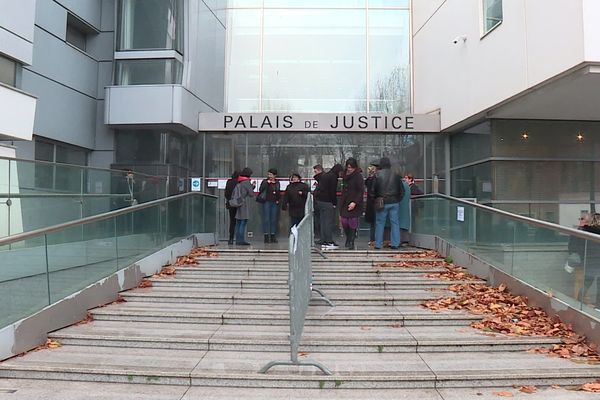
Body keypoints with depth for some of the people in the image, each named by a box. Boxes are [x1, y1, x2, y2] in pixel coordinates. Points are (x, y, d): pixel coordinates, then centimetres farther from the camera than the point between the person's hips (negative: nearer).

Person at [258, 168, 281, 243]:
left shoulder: (277, 183, 11)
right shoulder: (265, 181, 3)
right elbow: (260, 189, -11)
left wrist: (278, 200, 1)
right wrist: (267, 183, -15)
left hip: (274, 203, 3)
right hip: (267, 202, -3)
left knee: (274, 219, 5)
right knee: (266, 219, -3)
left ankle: (273, 236, 12)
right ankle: (266, 236, 2)